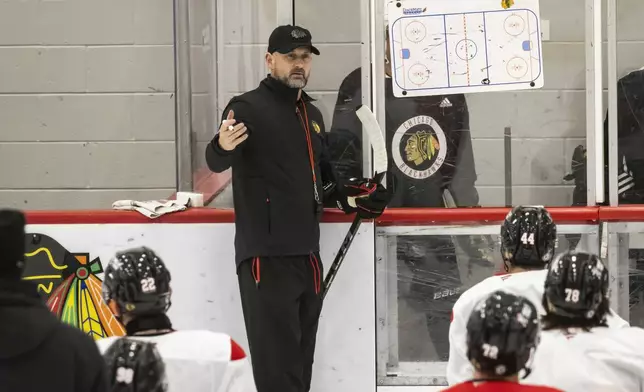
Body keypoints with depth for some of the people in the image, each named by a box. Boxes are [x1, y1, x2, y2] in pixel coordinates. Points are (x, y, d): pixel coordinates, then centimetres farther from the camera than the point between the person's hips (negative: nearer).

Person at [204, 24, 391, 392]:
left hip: (307, 252, 8)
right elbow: (216, 162, -23)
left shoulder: (312, 115, 17)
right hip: (266, 254, -8)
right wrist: (222, 147, -44)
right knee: (277, 362, -12)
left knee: (301, 357, 12)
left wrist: (348, 196, 13)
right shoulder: (248, 108, -7)